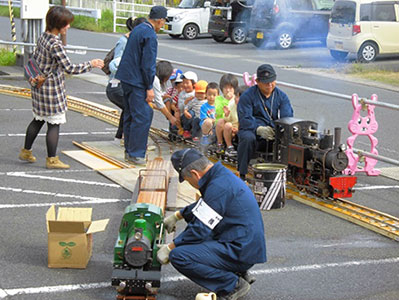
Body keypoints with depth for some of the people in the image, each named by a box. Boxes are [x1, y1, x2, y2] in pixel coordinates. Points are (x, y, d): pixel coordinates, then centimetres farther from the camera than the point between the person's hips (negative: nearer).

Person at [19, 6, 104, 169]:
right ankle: (52, 160, 8)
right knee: (54, 123, 1)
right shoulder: (55, 44, -24)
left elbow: (34, 58, 14)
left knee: (38, 120, 21)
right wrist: (91, 64, -15)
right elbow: (70, 68, -24)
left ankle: (26, 151, 31)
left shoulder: (43, 37, 4)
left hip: (40, 87, 9)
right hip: (52, 89, -9)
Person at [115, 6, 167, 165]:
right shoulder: (150, 36, -16)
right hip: (137, 81, -10)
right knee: (142, 116, -7)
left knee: (130, 114, 15)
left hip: (126, 77, 10)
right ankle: (135, 154, -5)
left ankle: (130, 150, 22)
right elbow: (148, 65, -19)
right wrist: (149, 88, -14)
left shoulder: (137, 29, 13)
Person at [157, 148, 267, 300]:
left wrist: (169, 248, -7)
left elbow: (200, 230, -18)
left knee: (178, 256, -20)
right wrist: (177, 215, 34)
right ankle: (239, 273, 16)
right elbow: (204, 205, 31)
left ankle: (232, 285, -8)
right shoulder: (222, 174, 10)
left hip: (241, 252, -10)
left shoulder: (219, 186, -21)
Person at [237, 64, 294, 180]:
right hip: (252, 130, -3)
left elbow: (287, 117, 1)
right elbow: (245, 119, -11)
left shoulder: (281, 96, 10)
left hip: (274, 131, 3)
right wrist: (259, 129, -31)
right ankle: (242, 175, -27)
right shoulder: (247, 96, -1)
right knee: (248, 138, -38)